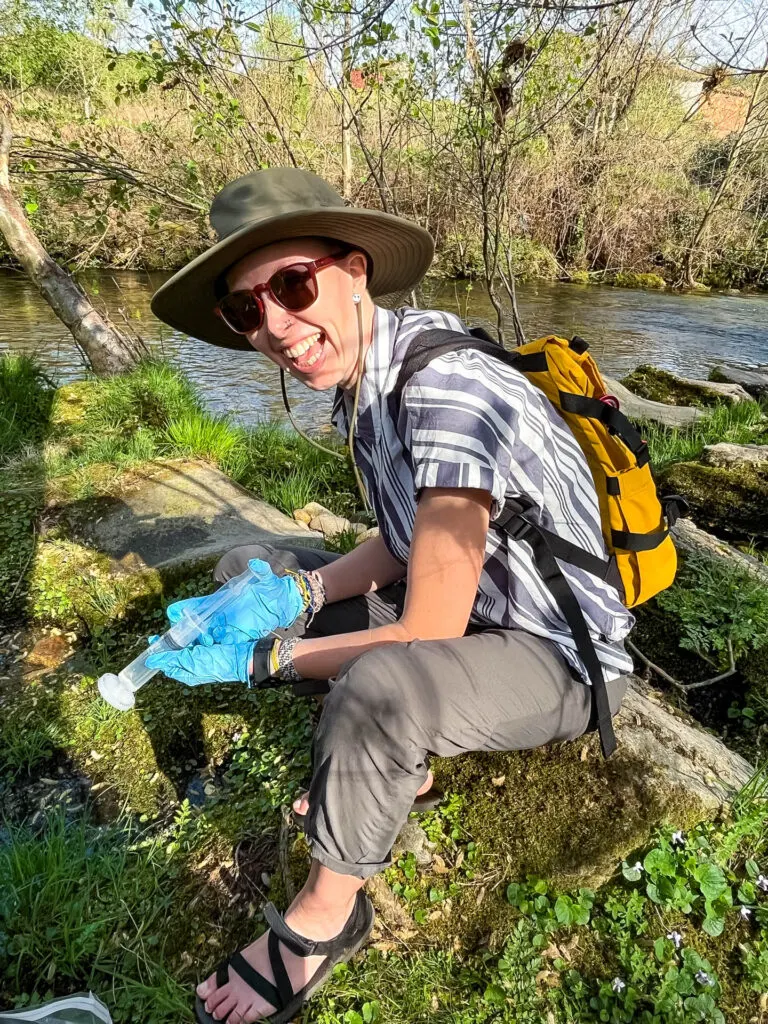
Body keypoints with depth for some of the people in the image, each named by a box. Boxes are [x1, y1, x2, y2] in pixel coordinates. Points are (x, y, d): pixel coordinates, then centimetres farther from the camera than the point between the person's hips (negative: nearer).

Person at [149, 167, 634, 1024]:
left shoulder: (447, 388, -30)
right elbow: (407, 544, 5)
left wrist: (260, 657, -16)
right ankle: (397, 770, 13)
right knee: (247, 572, 9)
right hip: (467, 612, 8)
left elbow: (428, 635, -27)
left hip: (563, 662, -8)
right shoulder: (356, 377, -3)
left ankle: (326, 916, -5)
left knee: (380, 685, -38)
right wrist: (295, 596, -10)